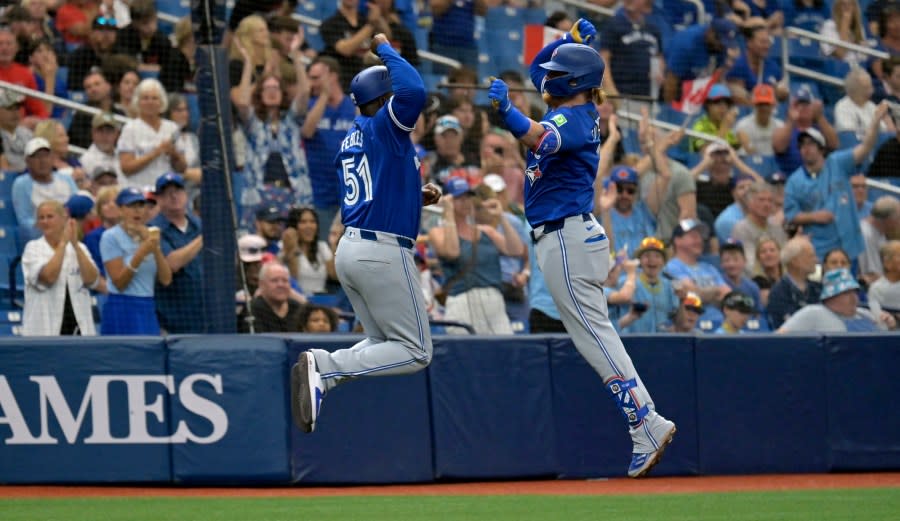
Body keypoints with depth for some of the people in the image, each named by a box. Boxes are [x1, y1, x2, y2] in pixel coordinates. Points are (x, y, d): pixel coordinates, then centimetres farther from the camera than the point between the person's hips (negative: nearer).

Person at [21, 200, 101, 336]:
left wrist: (75, 244, -12)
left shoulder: (79, 248, 10)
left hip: (78, 328, 3)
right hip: (45, 331, -3)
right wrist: (63, 243, -13)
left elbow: (92, 280, -7)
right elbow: (48, 277, -17)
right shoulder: (33, 248, 0)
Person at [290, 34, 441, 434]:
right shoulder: (383, 128, -9)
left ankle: (321, 371, -6)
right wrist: (385, 50, -13)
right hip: (384, 252, -9)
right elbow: (414, 91, -27)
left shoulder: (351, 141, 16)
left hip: (349, 249, 9)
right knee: (415, 352, -2)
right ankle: (326, 368, -20)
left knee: (382, 344, 19)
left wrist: (415, 197, 18)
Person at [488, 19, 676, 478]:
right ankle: (646, 427, 5)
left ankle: (647, 424, -18)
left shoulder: (573, 120, -14)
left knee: (593, 333, -13)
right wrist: (572, 40, 15)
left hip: (567, 236, -10)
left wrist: (505, 109, -49)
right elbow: (538, 67, 29)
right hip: (560, 237, 10)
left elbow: (538, 139, -36)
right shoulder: (571, 111, 14)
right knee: (592, 334, 8)